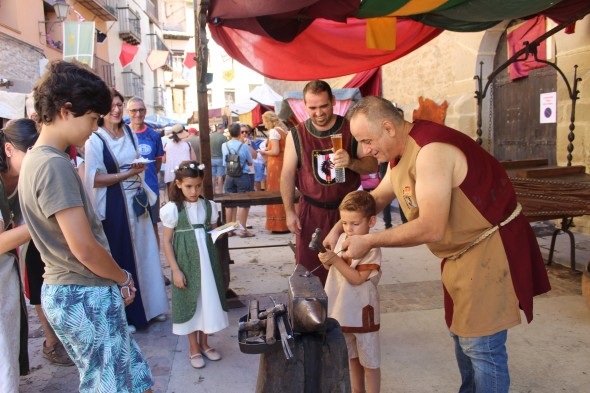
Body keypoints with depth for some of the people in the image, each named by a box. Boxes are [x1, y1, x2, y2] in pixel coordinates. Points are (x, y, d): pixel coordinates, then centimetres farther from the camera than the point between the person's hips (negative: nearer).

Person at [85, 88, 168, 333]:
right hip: (114, 205, -6)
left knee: (144, 253, 11)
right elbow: (94, 179, -14)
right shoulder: (95, 140, -10)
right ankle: (124, 315, 20)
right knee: (120, 259, 5)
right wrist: (127, 174, -20)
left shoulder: (130, 134, 8)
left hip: (136, 201, 6)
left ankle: (150, 306, 26)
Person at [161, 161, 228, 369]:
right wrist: (175, 270, -11)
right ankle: (194, 348, 25)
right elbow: (167, 241, -8)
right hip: (186, 264, -3)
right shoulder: (173, 209, -10)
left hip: (207, 261, 4)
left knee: (207, 299, 12)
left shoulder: (209, 206, 1)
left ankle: (204, 343, 32)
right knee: (189, 302, 7)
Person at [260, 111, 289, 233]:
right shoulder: (284, 130, 14)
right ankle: (287, 222, 18)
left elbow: (275, 151, -17)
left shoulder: (273, 131, -10)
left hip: (276, 166, -8)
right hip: (285, 164, 8)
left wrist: (265, 152, 0)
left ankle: (279, 225, 3)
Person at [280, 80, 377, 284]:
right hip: (311, 211, 0)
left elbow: (372, 165, -3)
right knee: (310, 267, 3)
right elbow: (287, 175, 2)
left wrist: (351, 162, -24)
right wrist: (289, 211, -3)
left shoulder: (351, 129, -3)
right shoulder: (296, 135, -2)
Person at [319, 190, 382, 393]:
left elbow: (357, 278, -23)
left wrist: (335, 259, -28)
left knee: (369, 361, 10)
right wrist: (326, 260, -12)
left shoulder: (371, 248, -18)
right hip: (342, 310, 7)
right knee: (353, 357, 24)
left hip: (362, 313, -6)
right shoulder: (342, 239, 0)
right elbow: (334, 268, 9)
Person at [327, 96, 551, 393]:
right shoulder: (402, 150, 3)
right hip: (461, 251, 10)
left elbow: (431, 228, -32)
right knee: (460, 329, 20)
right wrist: (339, 227, 2)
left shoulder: (431, 151, -28)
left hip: (491, 246, -10)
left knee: (481, 344, -3)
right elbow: (378, 197, 14)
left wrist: (368, 241, -26)